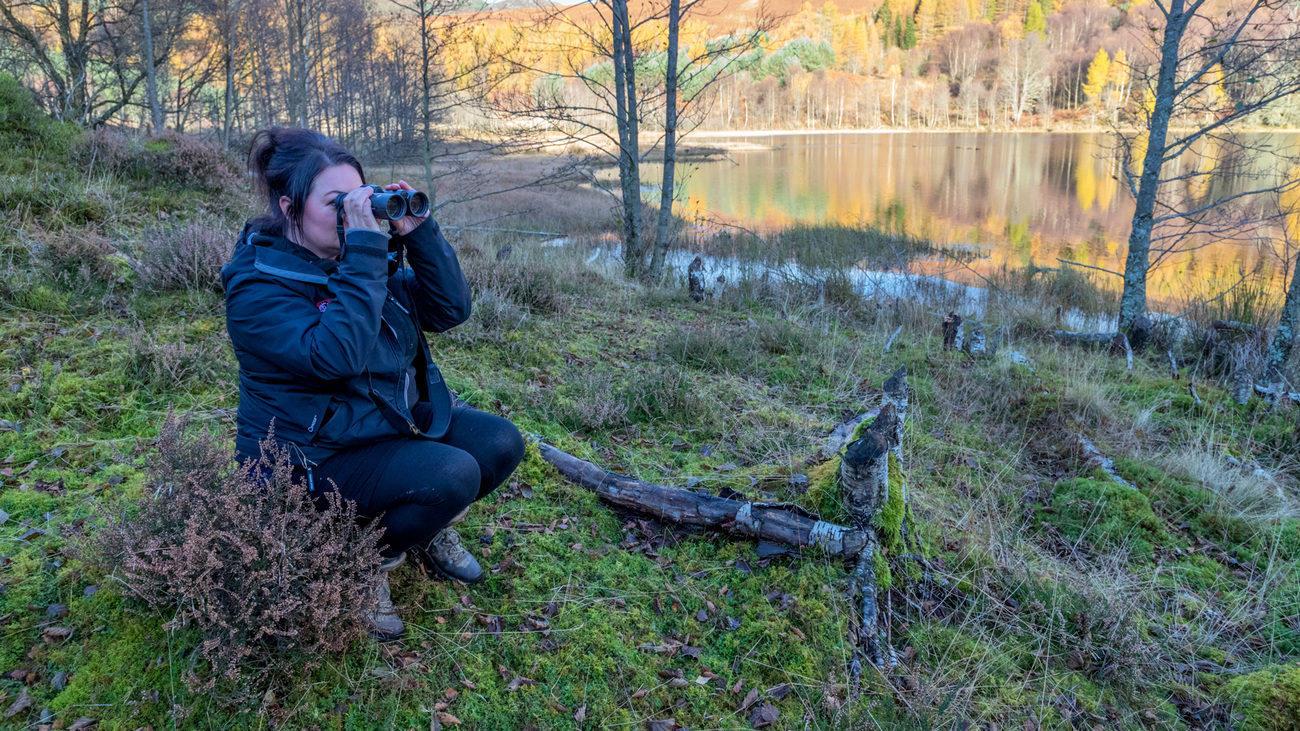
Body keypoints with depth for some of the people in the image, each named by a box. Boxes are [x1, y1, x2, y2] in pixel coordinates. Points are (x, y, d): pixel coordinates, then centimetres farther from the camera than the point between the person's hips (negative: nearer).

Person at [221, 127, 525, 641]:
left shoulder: (356, 255, 5)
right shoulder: (257, 285, -18)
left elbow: (450, 310, 0)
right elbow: (336, 356, -34)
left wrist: (418, 231, -12)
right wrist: (363, 253, -33)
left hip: (394, 420, 8)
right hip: (316, 455, -8)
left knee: (501, 443, -6)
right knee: (452, 474, -28)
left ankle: (430, 531, 20)